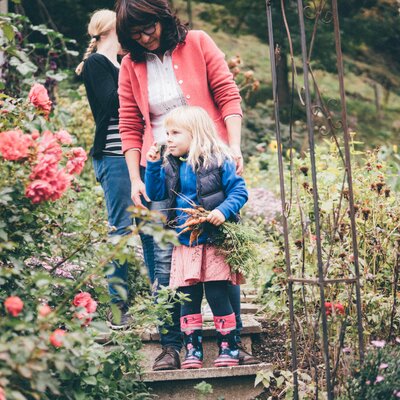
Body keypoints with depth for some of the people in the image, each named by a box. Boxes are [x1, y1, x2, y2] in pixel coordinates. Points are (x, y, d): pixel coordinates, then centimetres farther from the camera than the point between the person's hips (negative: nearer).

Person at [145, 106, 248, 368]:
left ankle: (229, 347, 11)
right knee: (188, 298, 6)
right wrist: (153, 165, -1)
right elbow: (156, 194, 9)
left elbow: (239, 191, -6)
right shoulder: (170, 166, 9)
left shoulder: (218, 161, -6)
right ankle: (192, 349, 13)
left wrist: (224, 210, -23)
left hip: (215, 242, -5)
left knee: (218, 295, -1)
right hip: (185, 245, 5)